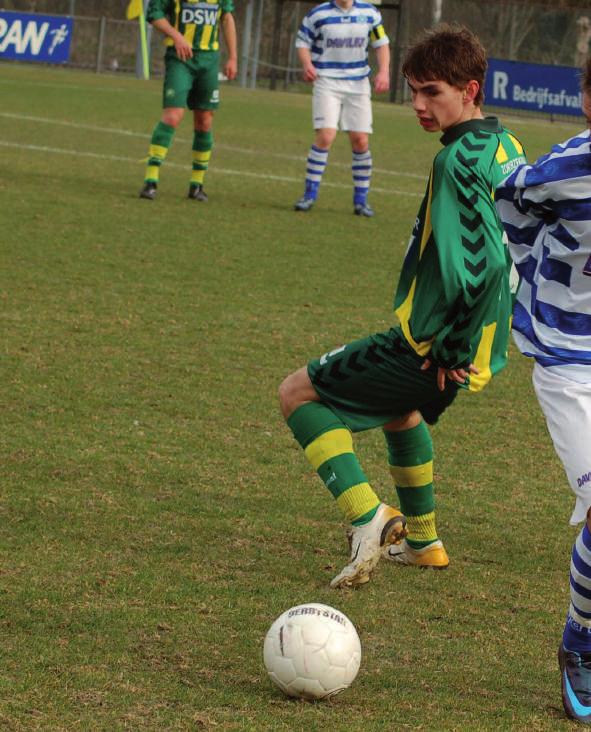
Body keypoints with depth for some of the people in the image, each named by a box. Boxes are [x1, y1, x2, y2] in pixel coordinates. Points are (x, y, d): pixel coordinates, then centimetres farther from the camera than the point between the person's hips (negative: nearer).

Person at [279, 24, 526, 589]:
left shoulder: (458, 161, -22)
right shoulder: (507, 148, 8)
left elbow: (476, 266, -31)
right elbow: (499, 250, 18)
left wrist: (447, 350, -21)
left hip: (432, 347, -10)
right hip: (482, 346, 10)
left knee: (298, 393, 0)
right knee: (399, 407, 38)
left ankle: (367, 518, -14)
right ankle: (421, 539, 46)